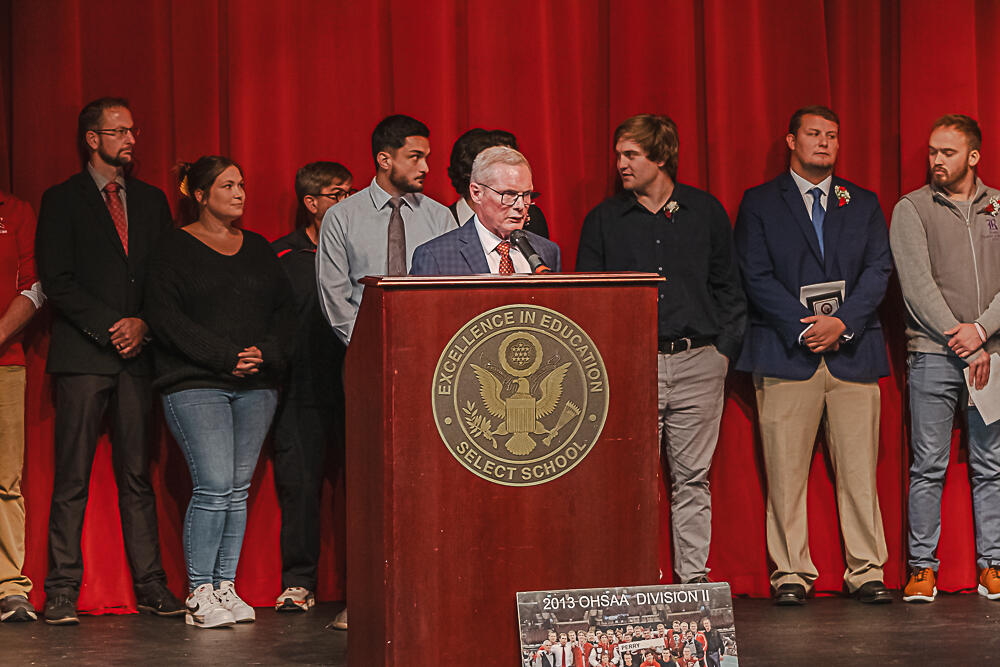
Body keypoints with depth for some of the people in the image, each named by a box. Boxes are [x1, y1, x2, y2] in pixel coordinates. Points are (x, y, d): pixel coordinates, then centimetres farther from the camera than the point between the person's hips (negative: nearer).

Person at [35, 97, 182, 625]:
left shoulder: (151, 201, 16)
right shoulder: (62, 200, 4)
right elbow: (55, 281, -4)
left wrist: (143, 324, -3)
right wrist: (110, 326, -11)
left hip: (138, 354, 4)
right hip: (83, 356, -4)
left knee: (137, 475, 4)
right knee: (72, 478, -5)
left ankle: (150, 586, 6)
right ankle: (62, 590, -1)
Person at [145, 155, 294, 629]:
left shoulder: (258, 249, 17)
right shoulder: (175, 249, 2)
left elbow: (286, 310, 15)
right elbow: (165, 317, -7)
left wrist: (264, 352, -5)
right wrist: (227, 357, -13)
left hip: (256, 384, 5)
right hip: (195, 383, -5)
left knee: (238, 488, 2)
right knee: (213, 485, -13)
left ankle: (225, 587, 7)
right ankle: (199, 594, -7)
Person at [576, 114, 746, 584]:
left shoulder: (706, 212, 8)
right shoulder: (603, 220, 6)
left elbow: (728, 288, 12)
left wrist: (724, 350, 3)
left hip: (698, 364, 0)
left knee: (692, 478, 4)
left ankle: (694, 579, 10)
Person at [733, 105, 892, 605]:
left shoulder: (864, 204, 16)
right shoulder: (759, 204, 8)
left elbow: (878, 270, 6)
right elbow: (756, 277, -1)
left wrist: (842, 322, -10)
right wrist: (805, 326, -11)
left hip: (853, 352, 2)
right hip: (786, 353, -2)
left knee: (859, 469, 0)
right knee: (785, 471, -3)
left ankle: (866, 571, 6)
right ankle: (791, 573, 4)